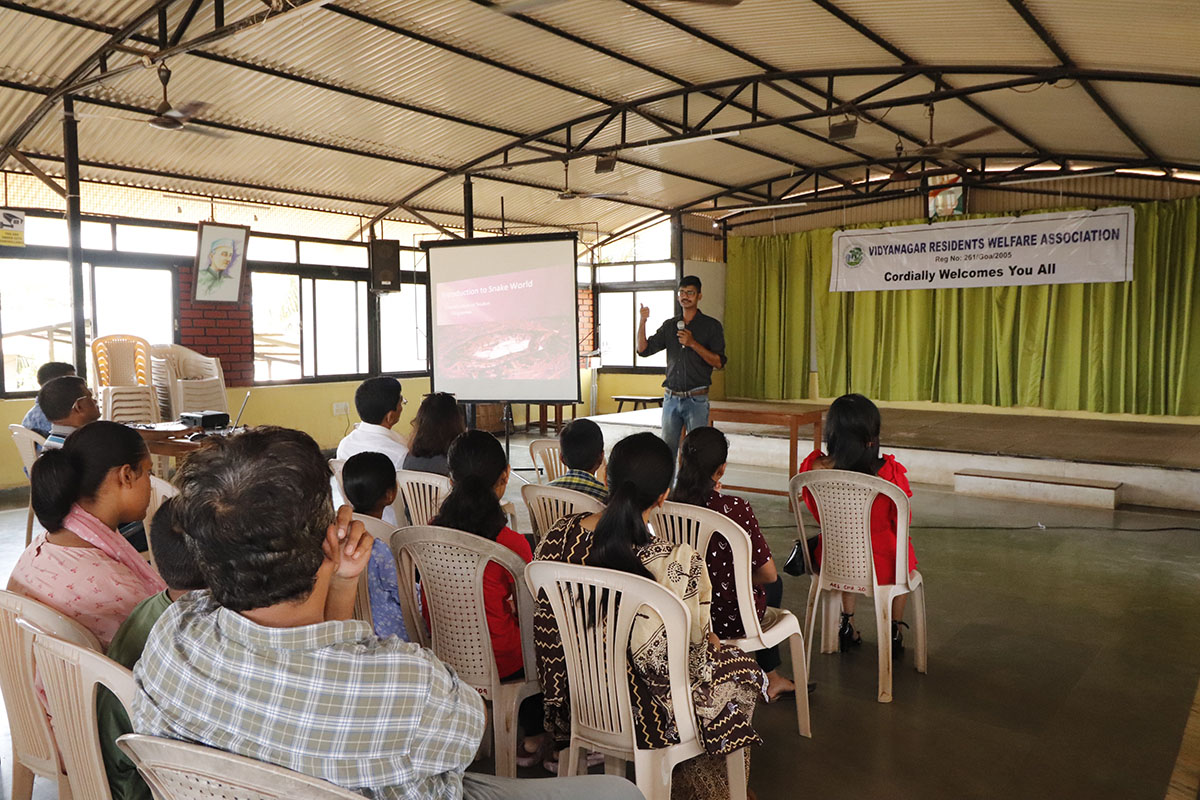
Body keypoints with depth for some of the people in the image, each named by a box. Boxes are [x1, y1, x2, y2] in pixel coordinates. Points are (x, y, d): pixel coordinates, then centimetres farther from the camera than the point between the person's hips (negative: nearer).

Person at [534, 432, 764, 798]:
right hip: (642, 713, -5)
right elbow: (685, 661, -20)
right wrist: (710, 641, 3)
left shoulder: (560, 536, -15)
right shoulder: (676, 563, -31)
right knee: (743, 669, 24)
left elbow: (547, 628, -2)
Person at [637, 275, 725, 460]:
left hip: (696, 399, -4)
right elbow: (644, 350, 6)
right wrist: (642, 322, -7)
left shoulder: (711, 326, 1)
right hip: (671, 398, 4)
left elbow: (718, 362, -7)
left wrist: (693, 343, -15)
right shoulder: (669, 325, 12)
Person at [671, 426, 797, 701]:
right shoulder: (734, 508, -27)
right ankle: (769, 678, 49)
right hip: (728, 619, -5)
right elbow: (768, 573, -18)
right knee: (774, 585, 30)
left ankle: (771, 679, 49)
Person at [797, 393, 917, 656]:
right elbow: (901, 524, -7)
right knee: (904, 557, 34)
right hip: (880, 565, -2)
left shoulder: (814, 468, -17)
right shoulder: (888, 472, -24)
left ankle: (847, 624, 44)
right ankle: (895, 631, 40)